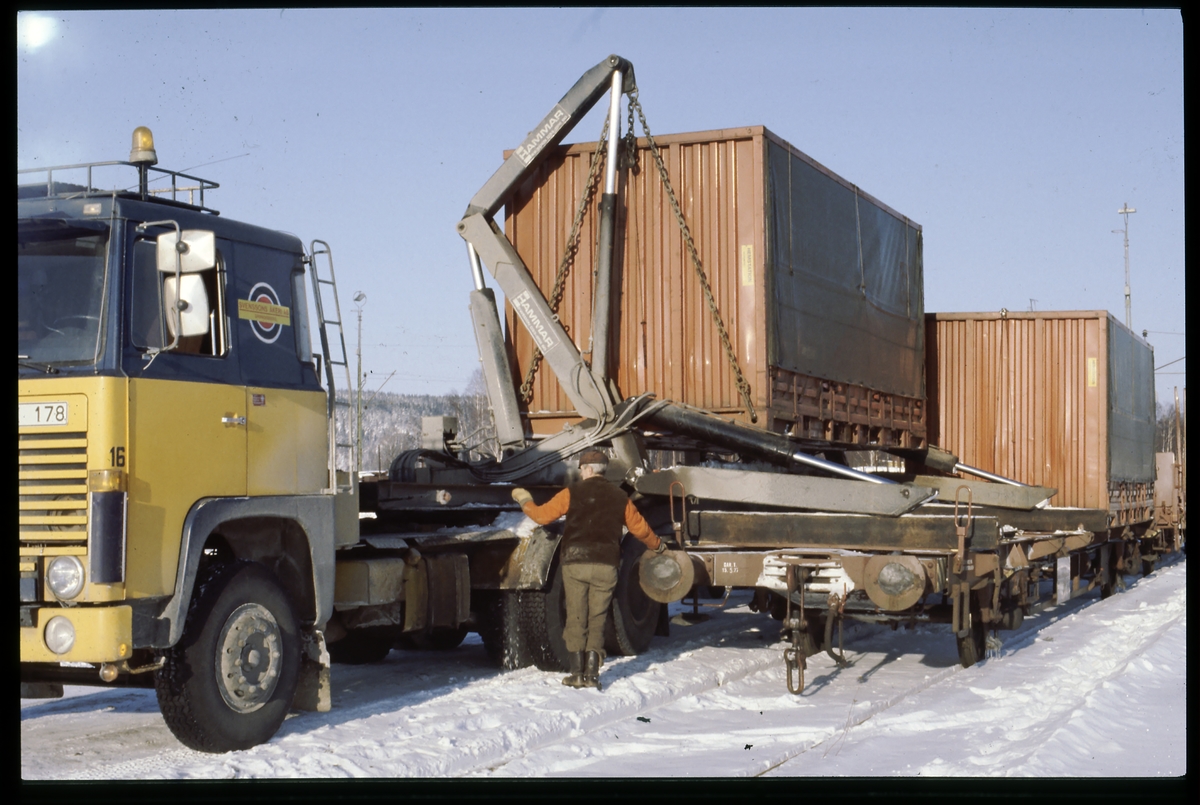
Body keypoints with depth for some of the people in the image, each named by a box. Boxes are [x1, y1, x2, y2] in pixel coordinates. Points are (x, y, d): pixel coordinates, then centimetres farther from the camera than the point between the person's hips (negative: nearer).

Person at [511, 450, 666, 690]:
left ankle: (577, 673, 3)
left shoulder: (572, 493, 1)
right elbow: (639, 528, 16)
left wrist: (524, 501, 20)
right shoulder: (619, 497, 10)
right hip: (606, 566, 2)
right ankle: (592, 674, 2)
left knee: (576, 619, 5)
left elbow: (542, 515, 1)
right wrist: (658, 546, 35)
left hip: (575, 564, -2)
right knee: (597, 620, 8)